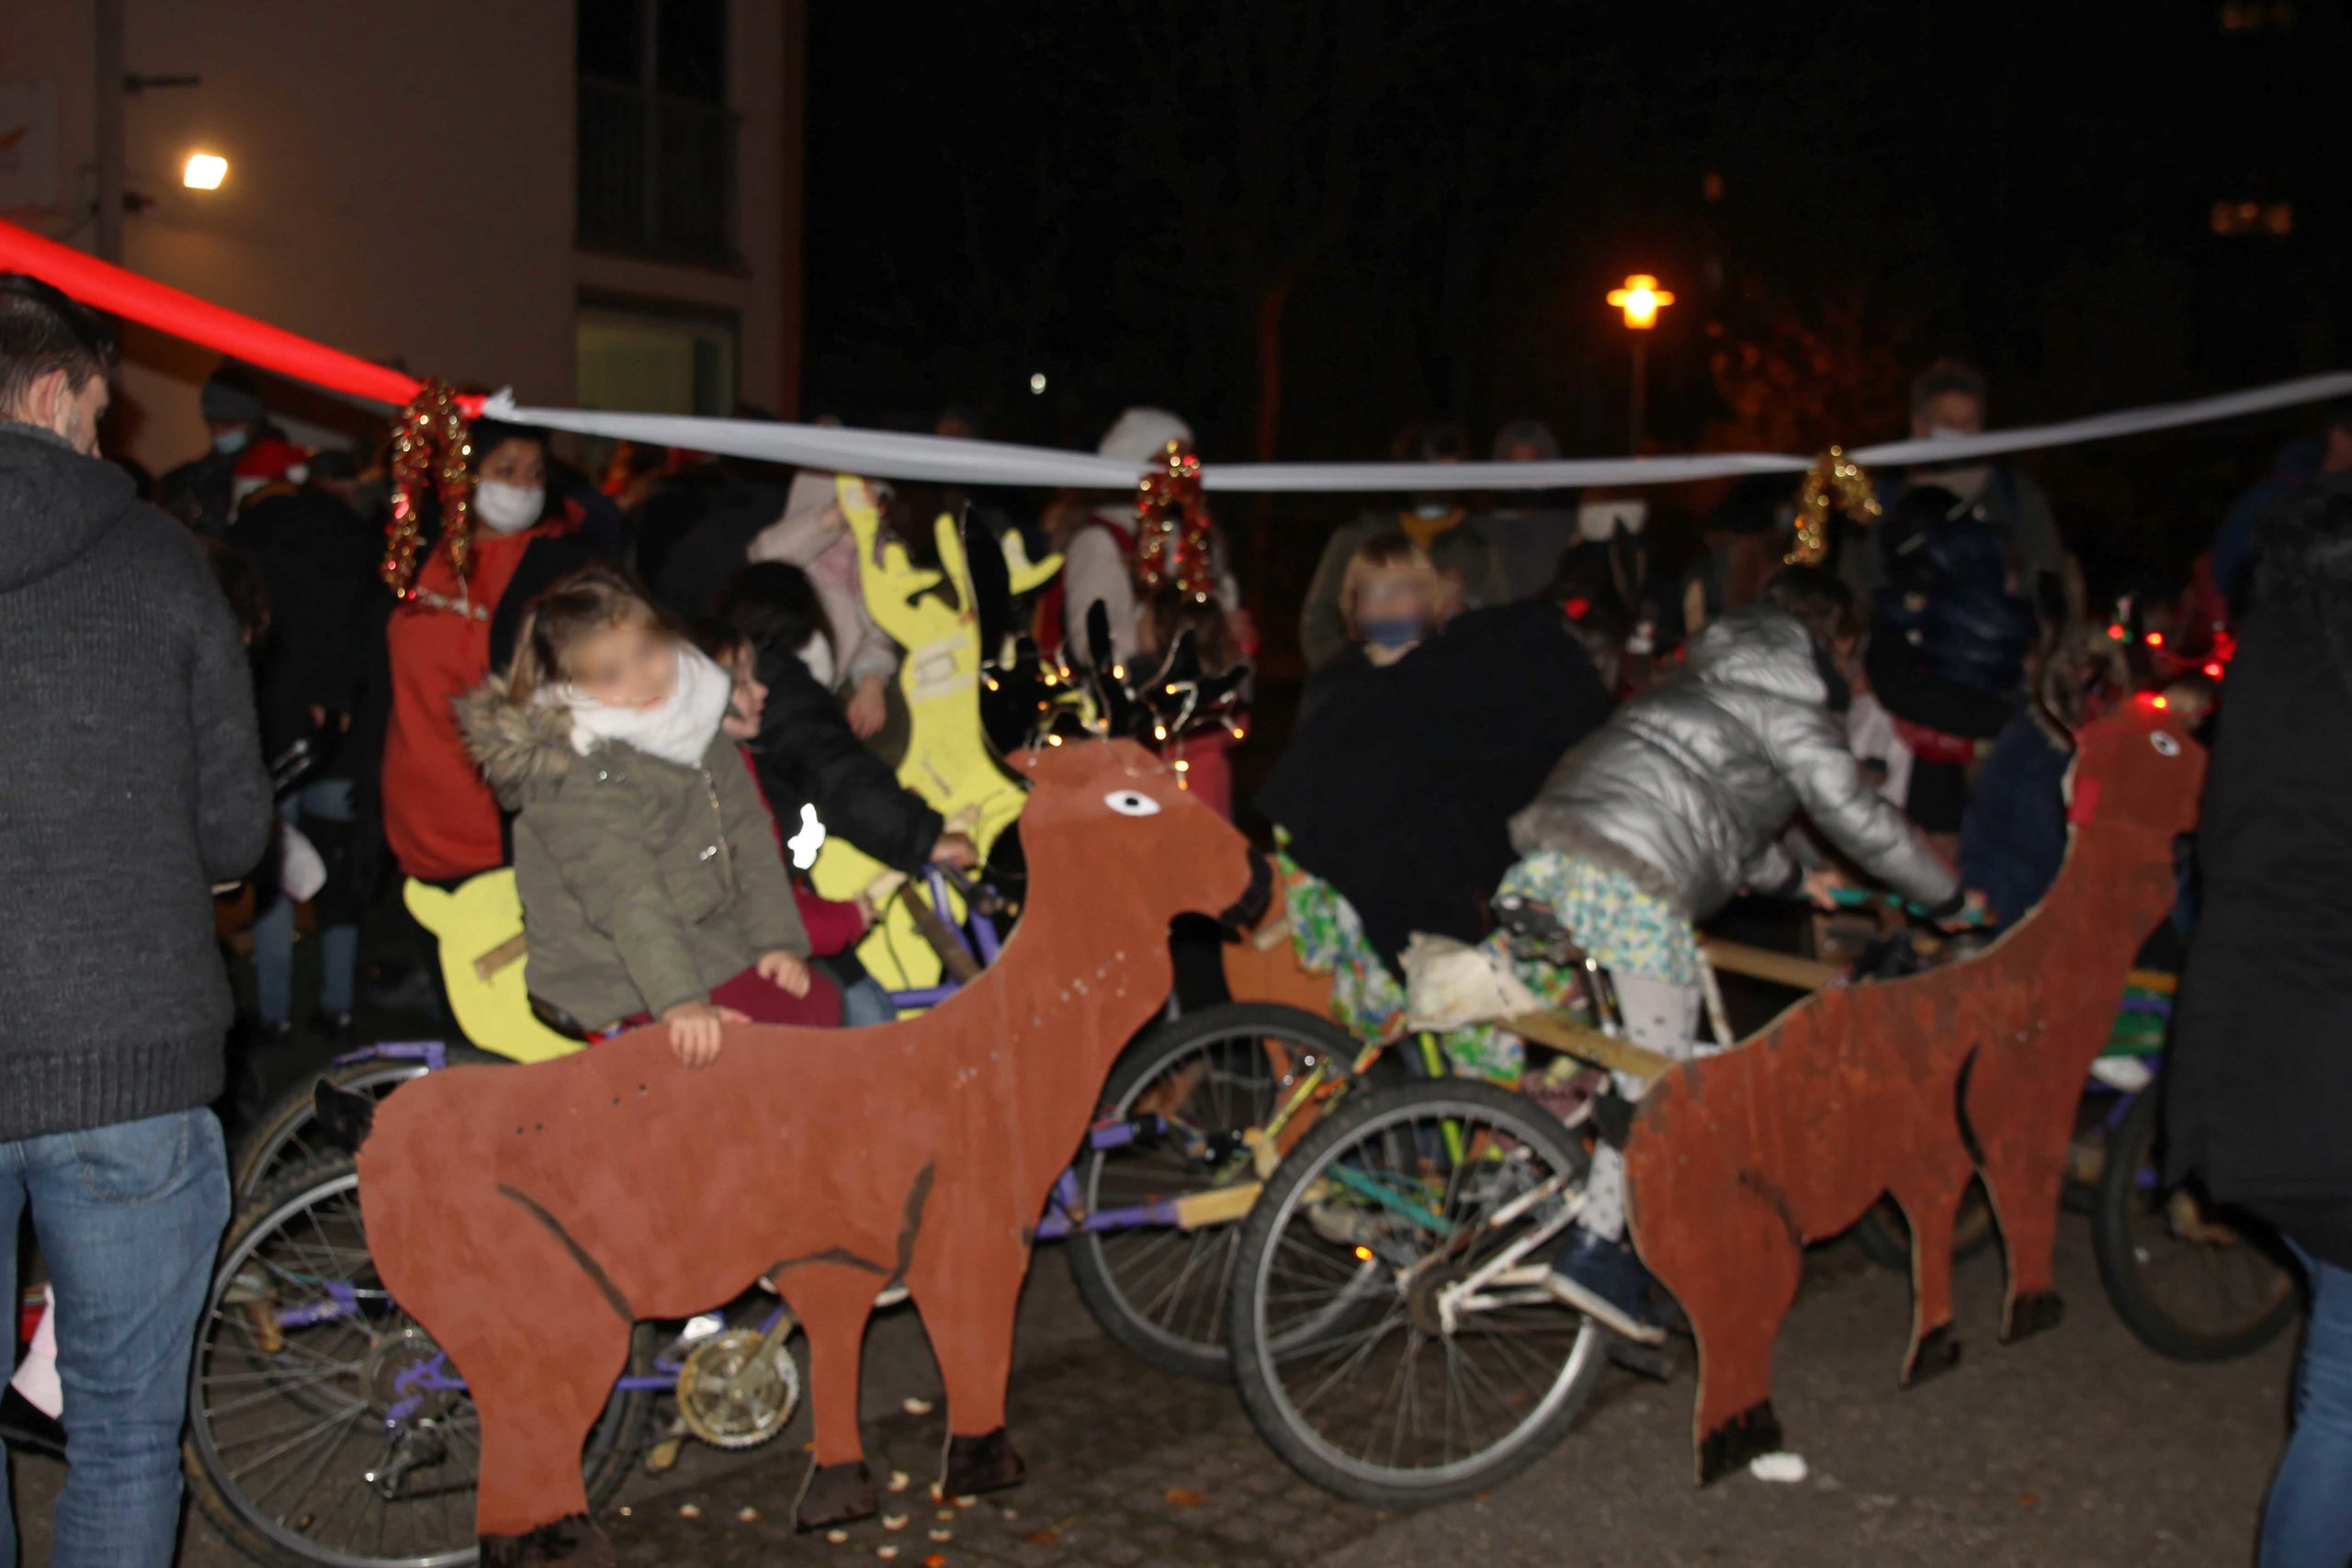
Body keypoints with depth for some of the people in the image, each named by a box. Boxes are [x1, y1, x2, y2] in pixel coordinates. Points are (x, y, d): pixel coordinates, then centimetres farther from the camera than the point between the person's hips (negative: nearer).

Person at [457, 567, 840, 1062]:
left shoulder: (696, 726, 2)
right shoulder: (579, 780, -22)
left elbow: (750, 836, 4)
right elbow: (628, 900, -31)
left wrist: (777, 940, -4)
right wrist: (680, 1002, -39)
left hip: (710, 940, 8)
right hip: (620, 981, -8)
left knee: (822, 1001, 5)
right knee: (791, 1022, -16)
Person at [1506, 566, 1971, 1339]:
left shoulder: (1709, 677, 29)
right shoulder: (1788, 700, 2)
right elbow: (1854, 814, 0)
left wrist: (1794, 879, 49)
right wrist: (1950, 899, 12)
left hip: (1548, 847, 9)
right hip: (1632, 880, -9)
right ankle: (1596, 1247, -7)